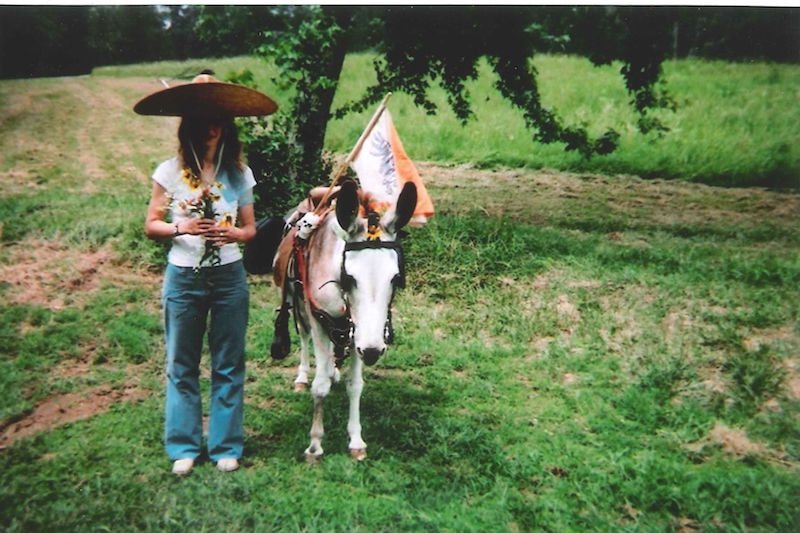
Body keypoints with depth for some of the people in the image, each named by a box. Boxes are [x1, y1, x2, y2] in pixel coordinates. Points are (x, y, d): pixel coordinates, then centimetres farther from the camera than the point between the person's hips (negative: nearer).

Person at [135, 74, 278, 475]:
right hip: (183, 277, 0)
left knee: (228, 365, 7)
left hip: (228, 277, 1)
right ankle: (184, 447, 22)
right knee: (181, 366, 8)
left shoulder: (238, 173, 2)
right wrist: (179, 227, -18)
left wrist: (234, 234, -15)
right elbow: (151, 226, 1)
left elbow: (249, 227, 7)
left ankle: (226, 446, 21)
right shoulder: (170, 172, -2)